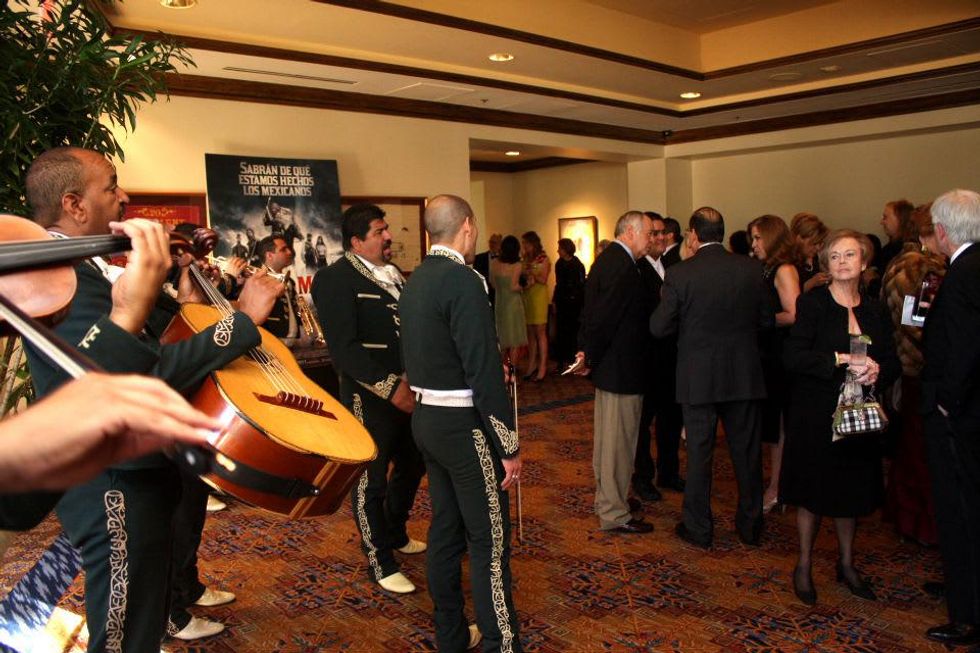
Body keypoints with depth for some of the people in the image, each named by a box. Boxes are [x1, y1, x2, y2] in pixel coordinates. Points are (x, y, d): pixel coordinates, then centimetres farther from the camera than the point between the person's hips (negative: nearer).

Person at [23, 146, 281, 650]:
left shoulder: (89, 267, 9)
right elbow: (149, 376, -34)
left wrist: (183, 305, 2)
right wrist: (245, 318, -28)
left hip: (140, 468, 11)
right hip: (113, 485, -10)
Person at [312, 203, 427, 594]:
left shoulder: (394, 275, 13)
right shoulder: (335, 279, -13)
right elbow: (344, 349, -20)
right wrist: (391, 387, -22)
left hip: (408, 391, 8)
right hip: (369, 398, -8)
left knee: (411, 466, 21)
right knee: (371, 481, 5)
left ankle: (395, 534, 44)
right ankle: (380, 562, 22)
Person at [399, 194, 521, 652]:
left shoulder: (414, 281, 8)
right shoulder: (463, 281, -19)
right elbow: (483, 373, -22)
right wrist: (509, 446, -16)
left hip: (425, 418, 9)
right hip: (464, 425, -9)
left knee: (445, 528, 17)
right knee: (490, 540, 0)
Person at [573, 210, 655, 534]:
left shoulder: (607, 259, 12)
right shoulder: (623, 266, -21)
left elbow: (593, 311, 11)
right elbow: (604, 317, -23)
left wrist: (588, 353, 9)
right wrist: (591, 356, -12)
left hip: (608, 363, 11)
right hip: (621, 367, -11)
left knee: (606, 438, 21)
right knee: (619, 442, 0)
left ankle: (606, 499, 35)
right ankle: (615, 514, 12)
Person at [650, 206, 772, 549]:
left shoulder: (680, 273, -13)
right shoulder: (750, 268, -4)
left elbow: (659, 327, -11)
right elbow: (766, 319, 3)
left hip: (698, 377, -3)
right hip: (744, 375, 3)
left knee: (699, 453, 9)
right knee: (746, 451, 15)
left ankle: (698, 528, 19)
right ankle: (750, 524, 28)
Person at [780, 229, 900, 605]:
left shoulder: (875, 310, 7)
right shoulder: (812, 303, -8)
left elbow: (893, 363, 7)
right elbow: (793, 356, -18)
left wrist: (876, 371, -15)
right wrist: (840, 360, -25)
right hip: (816, 414, -4)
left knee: (852, 490, 13)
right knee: (814, 492, 5)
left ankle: (846, 564, 32)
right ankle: (804, 565, 23)